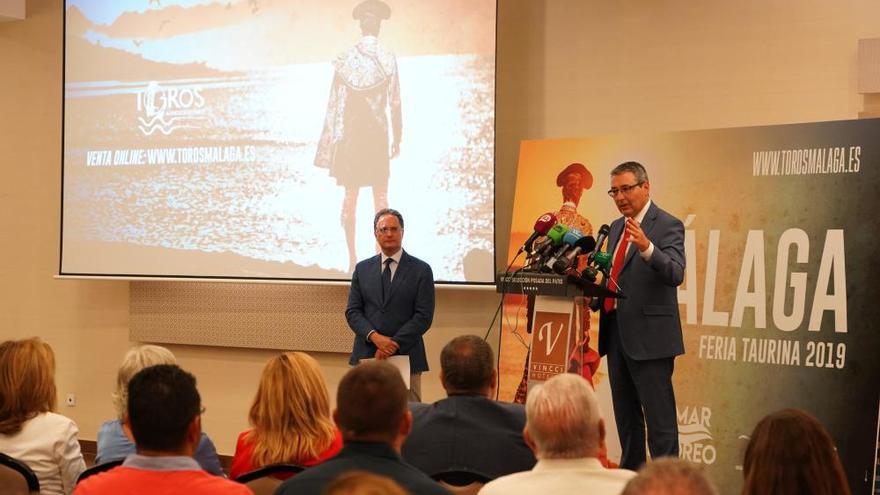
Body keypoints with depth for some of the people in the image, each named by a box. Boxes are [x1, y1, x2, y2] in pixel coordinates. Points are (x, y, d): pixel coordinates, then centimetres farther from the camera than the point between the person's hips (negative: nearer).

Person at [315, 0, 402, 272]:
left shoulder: (344, 59, -3)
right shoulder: (389, 59, -6)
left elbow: (335, 103, -3)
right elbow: (395, 103, -5)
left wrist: (329, 142, 2)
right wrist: (397, 138, 4)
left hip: (351, 133, 1)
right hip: (378, 132, -1)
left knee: (350, 196, 7)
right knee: (381, 195, 5)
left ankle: (352, 257, 6)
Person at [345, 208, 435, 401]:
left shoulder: (421, 270, 3)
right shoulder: (362, 269, 12)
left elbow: (424, 316, -3)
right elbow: (352, 312, 7)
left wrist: (394, 344, -11)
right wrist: (375, 337, -10)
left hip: (405, 356, -2)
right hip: (366, 356, 2)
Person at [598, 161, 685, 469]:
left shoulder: (668, 226, -9)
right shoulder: (616, 227, 16)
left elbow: (675, 274, -24)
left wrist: (646, 247, -39)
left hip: (649, 336, -8)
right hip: (616, 334, 8)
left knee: (659, 418, -6)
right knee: (625, 417, 16)